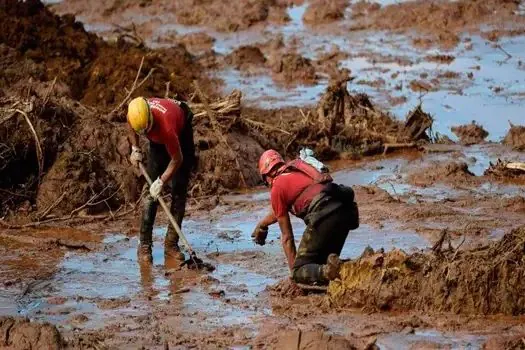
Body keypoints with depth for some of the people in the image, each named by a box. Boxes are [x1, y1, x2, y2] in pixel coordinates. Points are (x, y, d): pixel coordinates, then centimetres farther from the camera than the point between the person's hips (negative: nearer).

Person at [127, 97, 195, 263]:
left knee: (179, 190, -9)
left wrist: (161, 181, -28)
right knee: (150, 192, -5)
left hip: (182, 133, -4)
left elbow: (177, 159, -29)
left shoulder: (166, 126, -43)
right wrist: (135, 149, -7)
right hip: (158, 141, 4)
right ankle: (144, 245, -6)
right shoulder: (134, 115, -29)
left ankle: (171, 243, -3)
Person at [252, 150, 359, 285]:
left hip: (325, 214, -7)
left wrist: (294, 270, 19)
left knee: (300, 271, 1)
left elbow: (286, 237, 12)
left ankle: (328, 272, -29)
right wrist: (261, 225, 68)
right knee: (322, 264, 22)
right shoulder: (298, 172, 33)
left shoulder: (277, 188, 11)